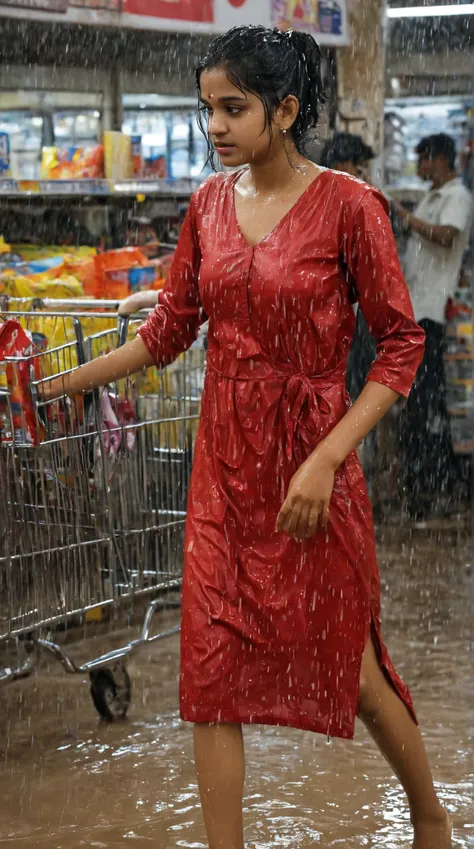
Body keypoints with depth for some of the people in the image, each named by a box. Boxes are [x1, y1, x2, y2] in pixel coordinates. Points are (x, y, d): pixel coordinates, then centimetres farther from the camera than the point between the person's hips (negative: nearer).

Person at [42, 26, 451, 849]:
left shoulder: (346, 205, -12)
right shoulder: (210, 204, 5)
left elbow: (402, 343, -11)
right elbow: (168, 330, 13)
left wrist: (325, 461, -18)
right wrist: (64, 382, 12)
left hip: (310, 463, -5)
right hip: (225, 459, 5)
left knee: (344, 662, 8)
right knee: (212, 667, 4)